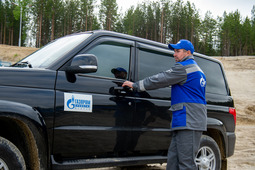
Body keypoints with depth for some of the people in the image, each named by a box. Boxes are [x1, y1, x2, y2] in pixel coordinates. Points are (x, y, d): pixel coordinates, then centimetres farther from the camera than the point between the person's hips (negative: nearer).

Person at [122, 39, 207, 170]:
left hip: (188, 123, -10)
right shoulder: (196, 69, 25)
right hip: (184, 122, 10)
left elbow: (161, 80, -9)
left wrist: (136, 85, -1)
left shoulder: (184, 67, -8)